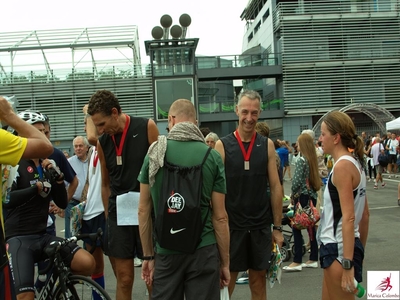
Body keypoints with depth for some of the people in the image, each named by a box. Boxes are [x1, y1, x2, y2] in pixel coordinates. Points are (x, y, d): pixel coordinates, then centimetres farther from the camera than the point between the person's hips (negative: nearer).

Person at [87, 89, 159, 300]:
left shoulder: (147, 128, -6)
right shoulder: (102, 142, 6)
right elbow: (105, 183, 13)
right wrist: (108, 216, 9)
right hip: (118, 215, 3)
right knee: (124, 279, 6)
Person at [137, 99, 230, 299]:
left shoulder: (154, 153, -1)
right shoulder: (212, 156, -5)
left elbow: (144, 210, 2)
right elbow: (219, 217, -5)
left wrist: (148, 255, 12)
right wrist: (225, 262, 4)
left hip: (166, 251, 1)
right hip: (203, 251, -1)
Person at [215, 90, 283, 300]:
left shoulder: (267, 145, 2)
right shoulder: (222, 145, -4)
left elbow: (275, 187, 3)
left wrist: (277, 227, 1)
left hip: (261, 226, 2)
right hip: (231, 226, -2)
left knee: (259, 281, 12)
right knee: (226, 281, 7)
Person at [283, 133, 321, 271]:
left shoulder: (301, 160, -14)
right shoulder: (313, 159, 9)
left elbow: (297, 181, -18)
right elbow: (315, 178, 12)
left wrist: (293, 195, -4)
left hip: (302, 196, -8)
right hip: (312, 195, 8)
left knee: (296, 228, -3)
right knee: (311, 226, 12)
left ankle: (297, 261, -1)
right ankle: (313, 259, 18)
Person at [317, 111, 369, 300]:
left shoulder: (343, 165, -16)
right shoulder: (355, 163, 12)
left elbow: (349, 217, -22)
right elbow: (365, 215, 15)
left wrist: (347, 264, -24)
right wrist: (360, 251, 21)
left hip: (339, 249, -10)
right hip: (337, 247, 10)